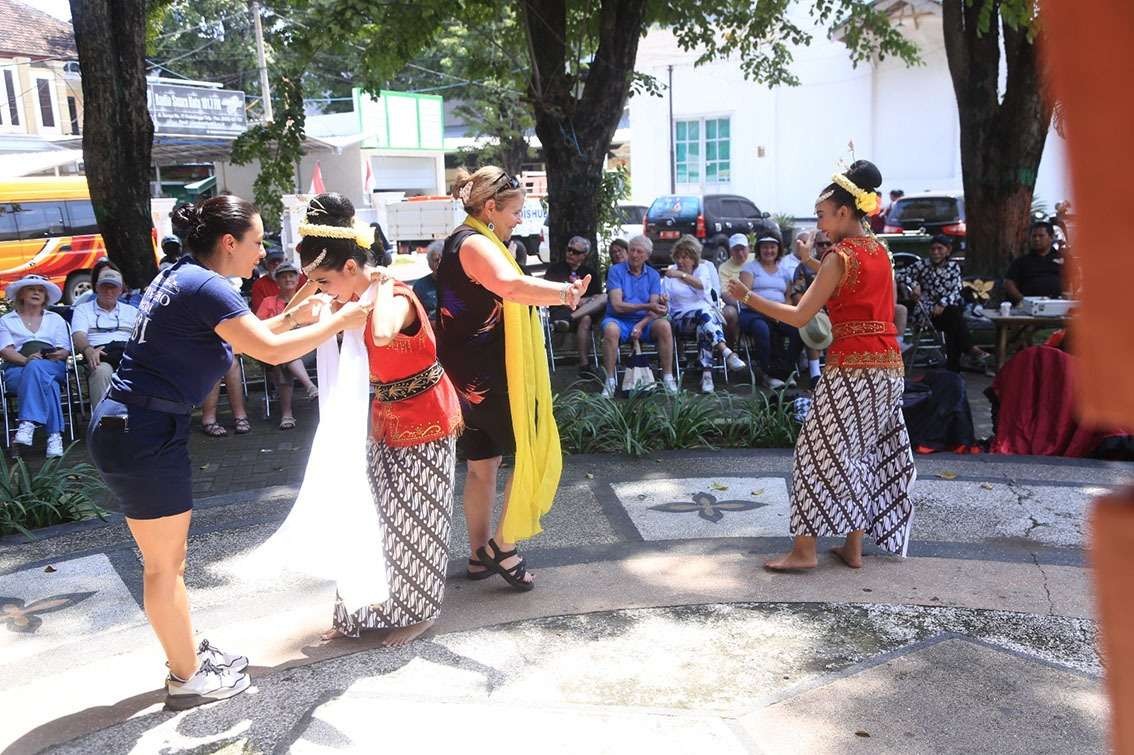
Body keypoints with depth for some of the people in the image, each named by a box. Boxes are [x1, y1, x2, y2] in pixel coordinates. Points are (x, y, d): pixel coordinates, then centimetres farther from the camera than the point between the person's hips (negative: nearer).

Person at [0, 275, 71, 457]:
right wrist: (26, 359, -19)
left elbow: (65, 350, 13)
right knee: (46, 382, -37)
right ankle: (54, 435, -46)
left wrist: (59, 354, -14)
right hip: (16, 369, 0)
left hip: (54, 368, 1)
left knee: (35, 367, -38)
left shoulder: (56, 319, 25)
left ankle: (27, 423, -48)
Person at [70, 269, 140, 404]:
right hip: (100, 355, -1)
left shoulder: (131, 311, 30)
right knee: (101, 371, -39)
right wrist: (89, 350, -20)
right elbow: (78, 335, 4)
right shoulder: (83, 309, 23)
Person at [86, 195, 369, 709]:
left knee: (167, 557, 19)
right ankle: (187, 679, 18)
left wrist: (293, 317, 15)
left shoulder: (182, 276, 12)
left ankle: (190, 655, 33)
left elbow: (238, 339, 22)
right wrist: (339, 321, -10)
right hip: (145, 434, -10)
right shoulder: (205, 286, -18)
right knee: (165, 564, 4)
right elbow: (272, 351, -22)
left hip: (129, 427, 10)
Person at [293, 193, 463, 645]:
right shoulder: (355, 299, -1)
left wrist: (381, 289, -34)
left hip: (424, 421, -8)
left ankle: (416, 612, 23)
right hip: (386, 420, 8)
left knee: (412, 520, 4)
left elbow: (382, 336, -48)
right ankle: (368, 609, 28)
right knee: (376, 514, 13)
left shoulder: (396, 297, -26)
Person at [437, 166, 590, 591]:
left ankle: (481, 556, 27)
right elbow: (512, 286, -38)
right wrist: (563, 292, -33)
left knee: (482, 466, 16)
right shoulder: (476, 244, -16)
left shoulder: (462, 242, 17)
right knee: (535, 455, -1)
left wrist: (556, 294, 14)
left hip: (468, 378, 10)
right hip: (490, 378, -10)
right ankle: (502, 546, 5)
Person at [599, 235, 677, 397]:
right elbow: (617, 306, -12)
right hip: (619, 320, -2)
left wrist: (641, 325, -21)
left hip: (644, 321, 3)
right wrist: (647, 306, -19)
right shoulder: (616, 271, -1)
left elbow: (655, 309, -2)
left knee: (664, 326, -28)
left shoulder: (653, 275, 9)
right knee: (611, 329, -36)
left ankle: (668, 378, -20)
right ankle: (610, 381, -26)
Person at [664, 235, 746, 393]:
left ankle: (707, 373, -44)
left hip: (707, 312, 1)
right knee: (703, 312, -35)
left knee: (703, 328, -37)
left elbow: (703, 285, -11)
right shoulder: (670, 274, 16)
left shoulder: (702, 270, 14)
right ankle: (728, 354, -49)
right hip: (682, 318, -1)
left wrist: (681, 275, -27)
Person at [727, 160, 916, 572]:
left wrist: (747, 297, -6)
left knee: (821, 453, -2)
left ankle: (805, 549, 1)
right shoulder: (881, 252, 13)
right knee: (859, 454, 14)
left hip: (852, 368, -8)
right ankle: (854, 547, 19)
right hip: (888, 365, 8)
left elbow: (799, 316, -13)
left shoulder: (840, 256, -11)